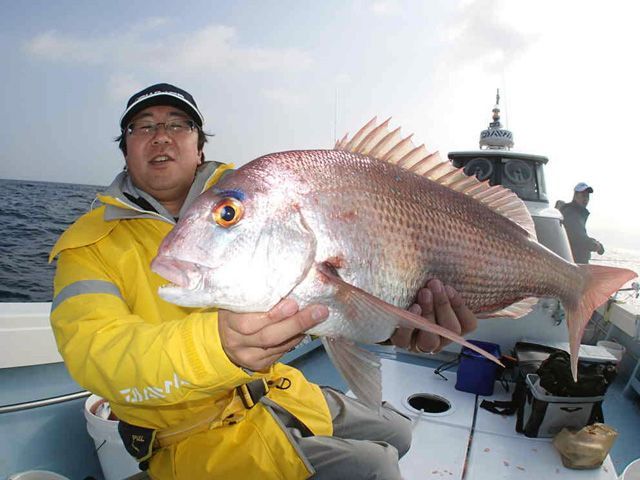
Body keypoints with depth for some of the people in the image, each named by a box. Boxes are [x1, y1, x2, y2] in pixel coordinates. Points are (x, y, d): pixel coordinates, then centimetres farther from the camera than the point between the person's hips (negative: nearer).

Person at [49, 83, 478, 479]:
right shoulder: (88, 245, -11)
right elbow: (96, 351, -28)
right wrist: (219, 344, -49)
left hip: (278, 391, 5)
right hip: (194, 436, -4)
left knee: (397, 433, 19)